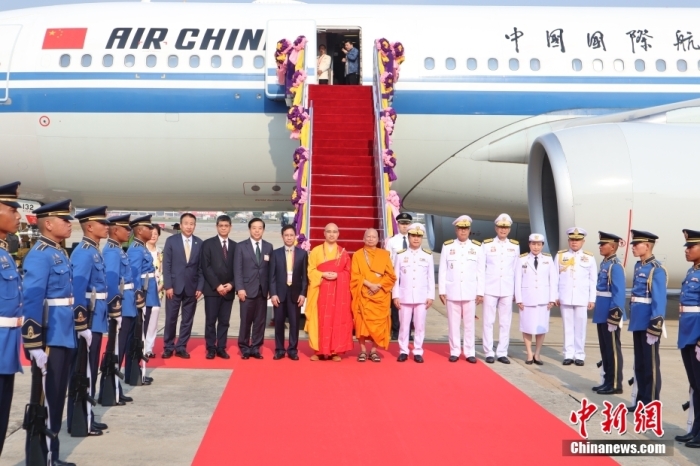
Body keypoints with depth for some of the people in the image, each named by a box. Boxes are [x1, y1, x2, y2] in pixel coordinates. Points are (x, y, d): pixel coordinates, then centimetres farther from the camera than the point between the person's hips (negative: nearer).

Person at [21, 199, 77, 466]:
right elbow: (32, 301, -24)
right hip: (50, 340, -9)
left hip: (64, 337, 9)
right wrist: (35, 345, -28)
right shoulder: (40, 255, -16)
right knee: (45, 399, -1)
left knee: (57, 399, 15)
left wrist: (81, 325, 24)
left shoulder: (60, 253, 14)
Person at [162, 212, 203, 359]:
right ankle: (168, 347, 15)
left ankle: (181, 348, 15)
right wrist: (168, 286, -9)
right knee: (171, 319, 3)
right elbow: (166, 265, -2)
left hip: (192, 288, 2)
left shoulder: (200, 243, 4)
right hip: (174, 286, -2)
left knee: (187, 320, 6)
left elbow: (201, 267, 5)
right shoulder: (171, 241, 0)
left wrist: (200, 287, -2)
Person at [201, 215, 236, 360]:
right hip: (212, 289, -3)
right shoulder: (208, 244, 2)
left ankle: (221, 348, 11)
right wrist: (217, 285, -13)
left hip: (228, 290, 3)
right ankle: (211, 348, 7)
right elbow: (206, 267, -6)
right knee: (211, 321, -1)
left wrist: (231, 284, -7)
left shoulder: (235, 246, 11)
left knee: (224, 321, 5)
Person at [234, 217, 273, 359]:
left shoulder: (269, 247, 9)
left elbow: (270, 269, 7)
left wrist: (270, 289, 1)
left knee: (260, 321, 4)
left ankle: (255, 348, 12)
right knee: (245, 321, 1)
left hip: (262, 290, 2)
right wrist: (240, 288, -11)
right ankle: (244, 348, 12)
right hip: (247, 289, -2)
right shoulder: (241, 246, 3)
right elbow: (237, 269, -3)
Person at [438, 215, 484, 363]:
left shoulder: (477, 247, 3)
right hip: (452, 292, 0)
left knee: (469, 323, 4)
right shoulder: (447, 246, 3)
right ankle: (454, 352, 12)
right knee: (453, 323, 4)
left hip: (470, 292, 0)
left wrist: (480, 292, -1)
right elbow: (442, 270, 3)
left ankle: (469, 352, 11)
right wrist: (441, 291, -1)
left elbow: (480, 272, 3)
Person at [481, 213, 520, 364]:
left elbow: (517, 270, 9)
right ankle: (489, 353, 7)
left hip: (507, 290, 2)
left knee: (505, 322, 4)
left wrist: (518, 291, 7)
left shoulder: (515, 246, 7)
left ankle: (502, 353, 11)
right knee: (488, 321, 1)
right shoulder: (486, 244, 1)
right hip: (490, 289, -2)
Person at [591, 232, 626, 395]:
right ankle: (608, 381, 23)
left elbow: (619, 292, -20)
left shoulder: (615, 266, -15)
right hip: (602, 313, 9)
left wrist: (615, 315, -23)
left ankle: (615, 384, 6)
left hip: (610, 313, -9)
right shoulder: (604, 264, 12)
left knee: (613, 349, -1)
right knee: (605, 348, 14)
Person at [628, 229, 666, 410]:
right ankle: (642, 400, 25)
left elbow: (659, 300, -18)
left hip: (649, 321, -8)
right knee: (639, 363, 15)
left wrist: (655, 327, -21)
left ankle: (651, 404, 10)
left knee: (650, 363, 1)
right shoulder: (638, 266, 10)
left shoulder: (656, 269, -15)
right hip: (638, 320, 8)